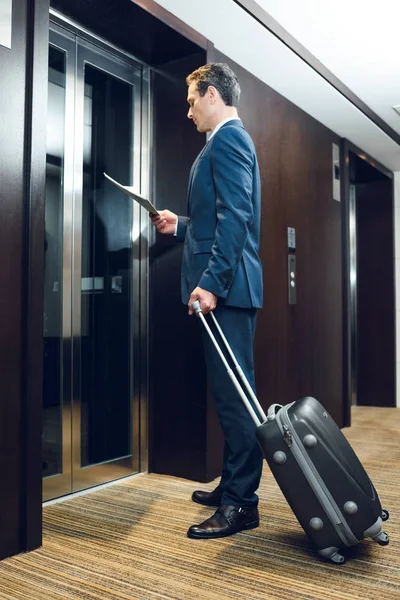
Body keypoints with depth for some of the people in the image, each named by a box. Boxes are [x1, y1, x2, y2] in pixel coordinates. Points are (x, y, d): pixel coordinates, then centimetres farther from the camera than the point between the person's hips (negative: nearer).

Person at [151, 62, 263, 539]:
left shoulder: (227, 139, -6)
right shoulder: (229, 141, 24)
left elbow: (235, 217, -20)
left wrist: (211, 282, -24)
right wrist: (179, 226, 21)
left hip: (225, 288, -11)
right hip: (225, 287, 11)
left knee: (233, 394, -7)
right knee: (231, 393, 14)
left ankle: (241, 503, 2)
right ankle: (233, 485, 25)